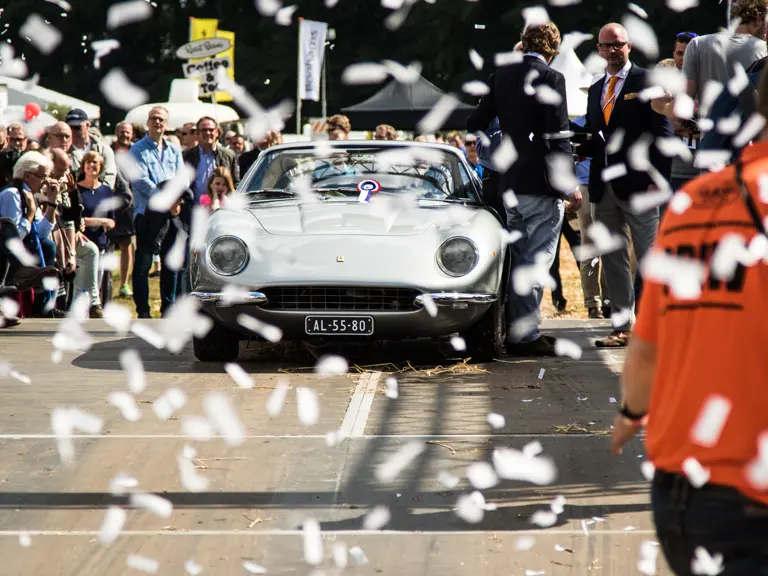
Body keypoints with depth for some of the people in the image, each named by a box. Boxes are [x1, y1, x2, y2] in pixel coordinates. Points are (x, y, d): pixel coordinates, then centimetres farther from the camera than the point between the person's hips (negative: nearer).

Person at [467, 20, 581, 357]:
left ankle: (517, 330, 22)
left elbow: (475, 125, 10)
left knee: (520, 259, 17)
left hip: (512, 183, 6)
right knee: (536, 261, -3)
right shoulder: (551, 79, -11)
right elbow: (558, 136, -16)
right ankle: (526, 336, -3)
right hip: (542, 184, -6)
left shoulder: (501, 77, 6)